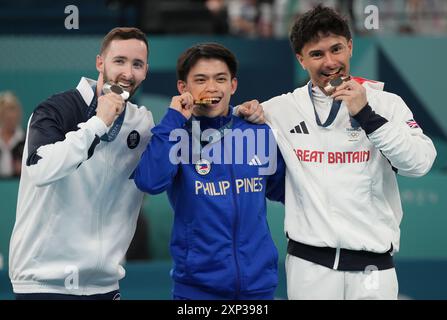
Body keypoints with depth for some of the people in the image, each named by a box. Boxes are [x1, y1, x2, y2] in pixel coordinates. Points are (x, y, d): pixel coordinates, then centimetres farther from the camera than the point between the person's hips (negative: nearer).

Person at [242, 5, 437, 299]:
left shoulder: (386, 103, 2)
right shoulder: (283, 109, 5)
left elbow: (420, 163, -10)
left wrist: (367, 116, -16)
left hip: (373, 264, -1)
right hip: (309, 263, 1)